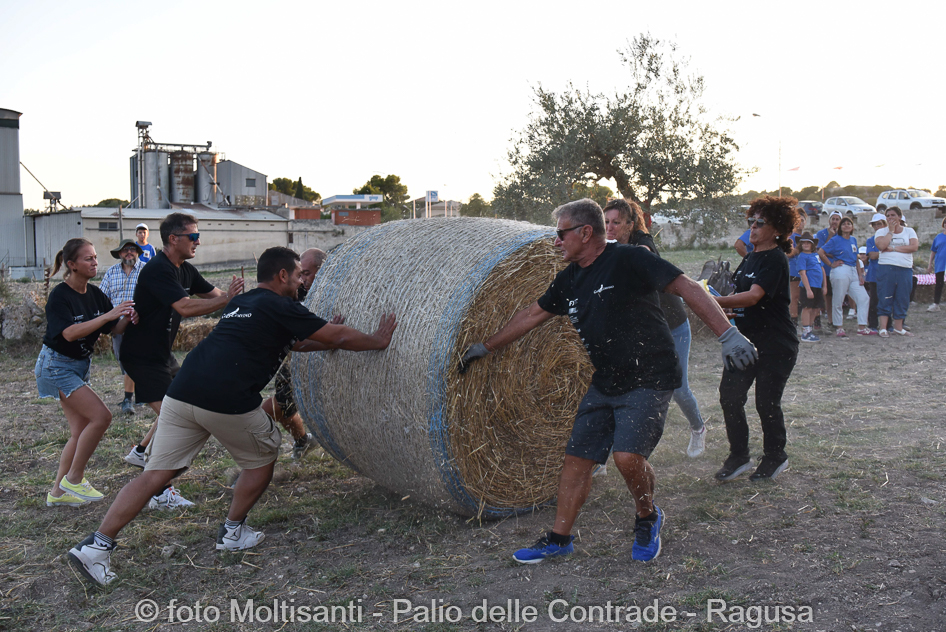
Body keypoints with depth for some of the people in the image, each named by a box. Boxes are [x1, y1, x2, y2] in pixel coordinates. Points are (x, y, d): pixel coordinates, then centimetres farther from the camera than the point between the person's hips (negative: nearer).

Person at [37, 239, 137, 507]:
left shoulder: (95, 294, 2)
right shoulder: (59, 296, -18)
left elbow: (115, 329, 1)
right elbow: (70, 333, -30)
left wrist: (127, 318, -21)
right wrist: (108, 315, -35)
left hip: (80, 365, 8)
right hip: (57, 365, -8)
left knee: (80, 432, 7)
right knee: (101, 417, -17)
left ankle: (58, 492, 16)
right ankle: (73, 479, -3)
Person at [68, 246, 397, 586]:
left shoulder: (239, 303, 27)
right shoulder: (281, 309, 2)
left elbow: (295, 343, 37)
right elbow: (339, 337, 6)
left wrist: (332, 340, 40)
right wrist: (378, 341, 20)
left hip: (180, 393, 7)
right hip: (227, 402, -7)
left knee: (156, 474, 7)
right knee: (263, 456, 18)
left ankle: (96, 545, 2)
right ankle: (232, 532, 26)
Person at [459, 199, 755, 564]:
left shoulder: (628, 260, -13)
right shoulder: (568, 280, 9)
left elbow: (686, 288, -16)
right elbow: (533, 315, 21)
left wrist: (728, 334, -25)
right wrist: (486, 347, 26)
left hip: (650, 380, -7)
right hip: (605, 383, 7)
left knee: (627, 455, -20)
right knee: (578, 456, 6)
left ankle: (648, 519, 11)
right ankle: (559, 539, 21)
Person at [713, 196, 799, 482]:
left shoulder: (775, 260, -14)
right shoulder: (750, 258, 13)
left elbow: (753, 296, -27)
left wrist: (714, 301, -35)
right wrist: (724, 308, 0)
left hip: (775, 346, -8)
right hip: (746, 340, 8)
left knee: (766, 402, 1)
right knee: (729, 396, 0)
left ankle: (775, 457, 22)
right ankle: (739, 456, 14)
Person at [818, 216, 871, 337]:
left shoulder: (853, 240, 16)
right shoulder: (835, 240, -3)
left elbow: (855, 259, 19)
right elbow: (820, 252, -9)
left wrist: (860, 274, 12)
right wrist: (831, 264, -9)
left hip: (853, 272, 7)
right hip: (840, 271, -7)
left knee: (864, 298, 2)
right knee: (838, 301, -2)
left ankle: (862, 327, 7)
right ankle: (839, 327, 8)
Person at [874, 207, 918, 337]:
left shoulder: (909, 231, 12)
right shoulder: (881, 232, 8)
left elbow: (914, 247, -5)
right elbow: (881, 245, -13)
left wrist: (894, 248, -9)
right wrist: (891, 231, -5)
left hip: (905, 269, 2)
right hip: (887, 267, -2)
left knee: (903, 299, 5)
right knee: (885, 299, -5)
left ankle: (898, 327, 15)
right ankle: (883, 329, -4)